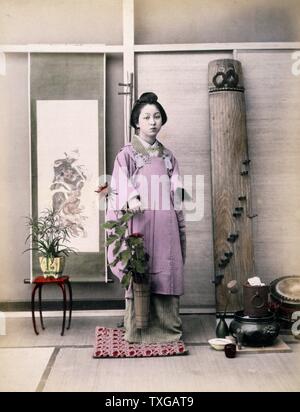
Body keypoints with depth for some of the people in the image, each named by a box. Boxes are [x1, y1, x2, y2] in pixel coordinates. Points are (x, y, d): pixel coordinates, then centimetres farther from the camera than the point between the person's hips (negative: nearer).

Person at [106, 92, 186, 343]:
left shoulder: (168, 157, 17)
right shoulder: (127, 154, 5)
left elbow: (176, 195, 17)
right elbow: (121, 186, -11)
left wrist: (180, 227, 12)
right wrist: (131, 199, -32)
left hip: (166, 226, 4)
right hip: (139, 222, -4)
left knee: (166, 274, 2)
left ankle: (167, 329, 12)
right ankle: (138, 332, 5)